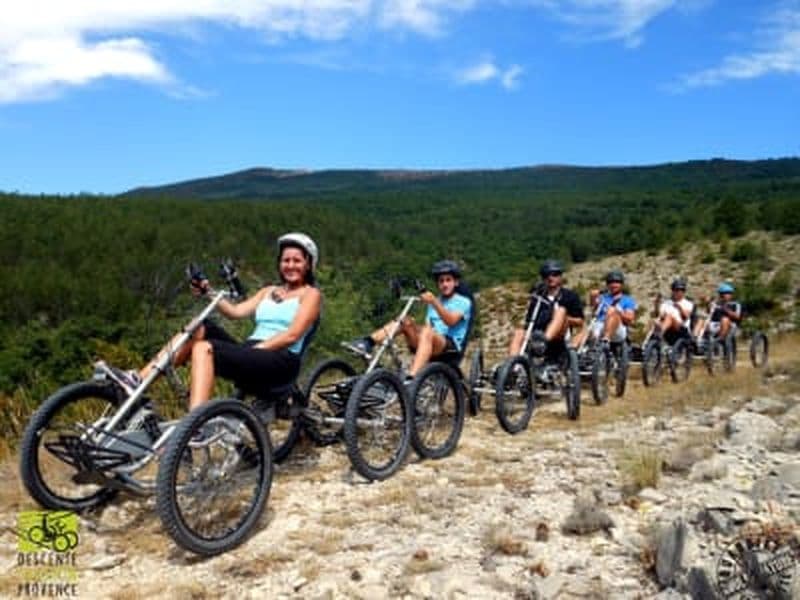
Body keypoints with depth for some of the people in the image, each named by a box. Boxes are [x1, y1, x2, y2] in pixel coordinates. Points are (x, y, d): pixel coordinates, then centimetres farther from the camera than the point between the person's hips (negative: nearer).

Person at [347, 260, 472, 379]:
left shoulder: (463, 302, 6)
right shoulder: (434, 304, 26)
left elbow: (451, 321, -15)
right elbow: (427, 326, 15)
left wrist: (434, 302, -29)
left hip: (451, 346, -6)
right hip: (430, 345, 6)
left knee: (427, 333, -38)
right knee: (404, 321, -15)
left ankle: (411, 378, -53)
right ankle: (367, 343, -31)